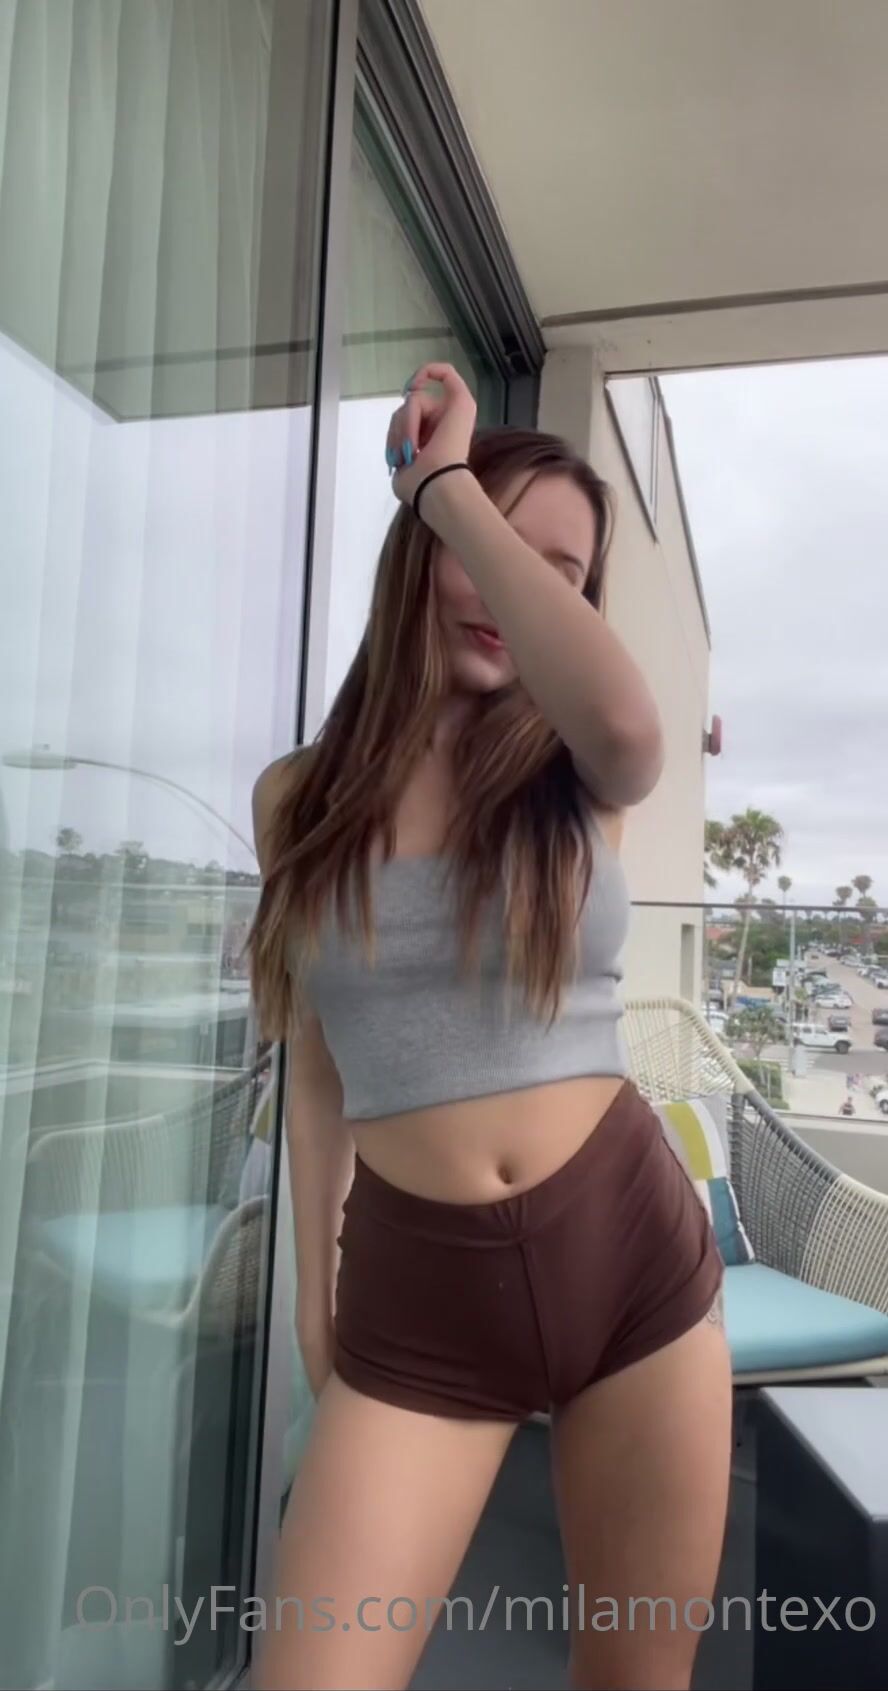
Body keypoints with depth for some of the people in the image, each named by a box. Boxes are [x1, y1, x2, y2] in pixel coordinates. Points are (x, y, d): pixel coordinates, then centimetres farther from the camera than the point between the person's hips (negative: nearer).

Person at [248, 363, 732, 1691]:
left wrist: (445, 479, -16)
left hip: (632, 1248, 1)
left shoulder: (576, 774, -1)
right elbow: (319, 1063, 8)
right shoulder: (301, 796, 1)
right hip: (414, 1292, 0)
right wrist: (315, 1286, 13)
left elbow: (628, 717, -28)